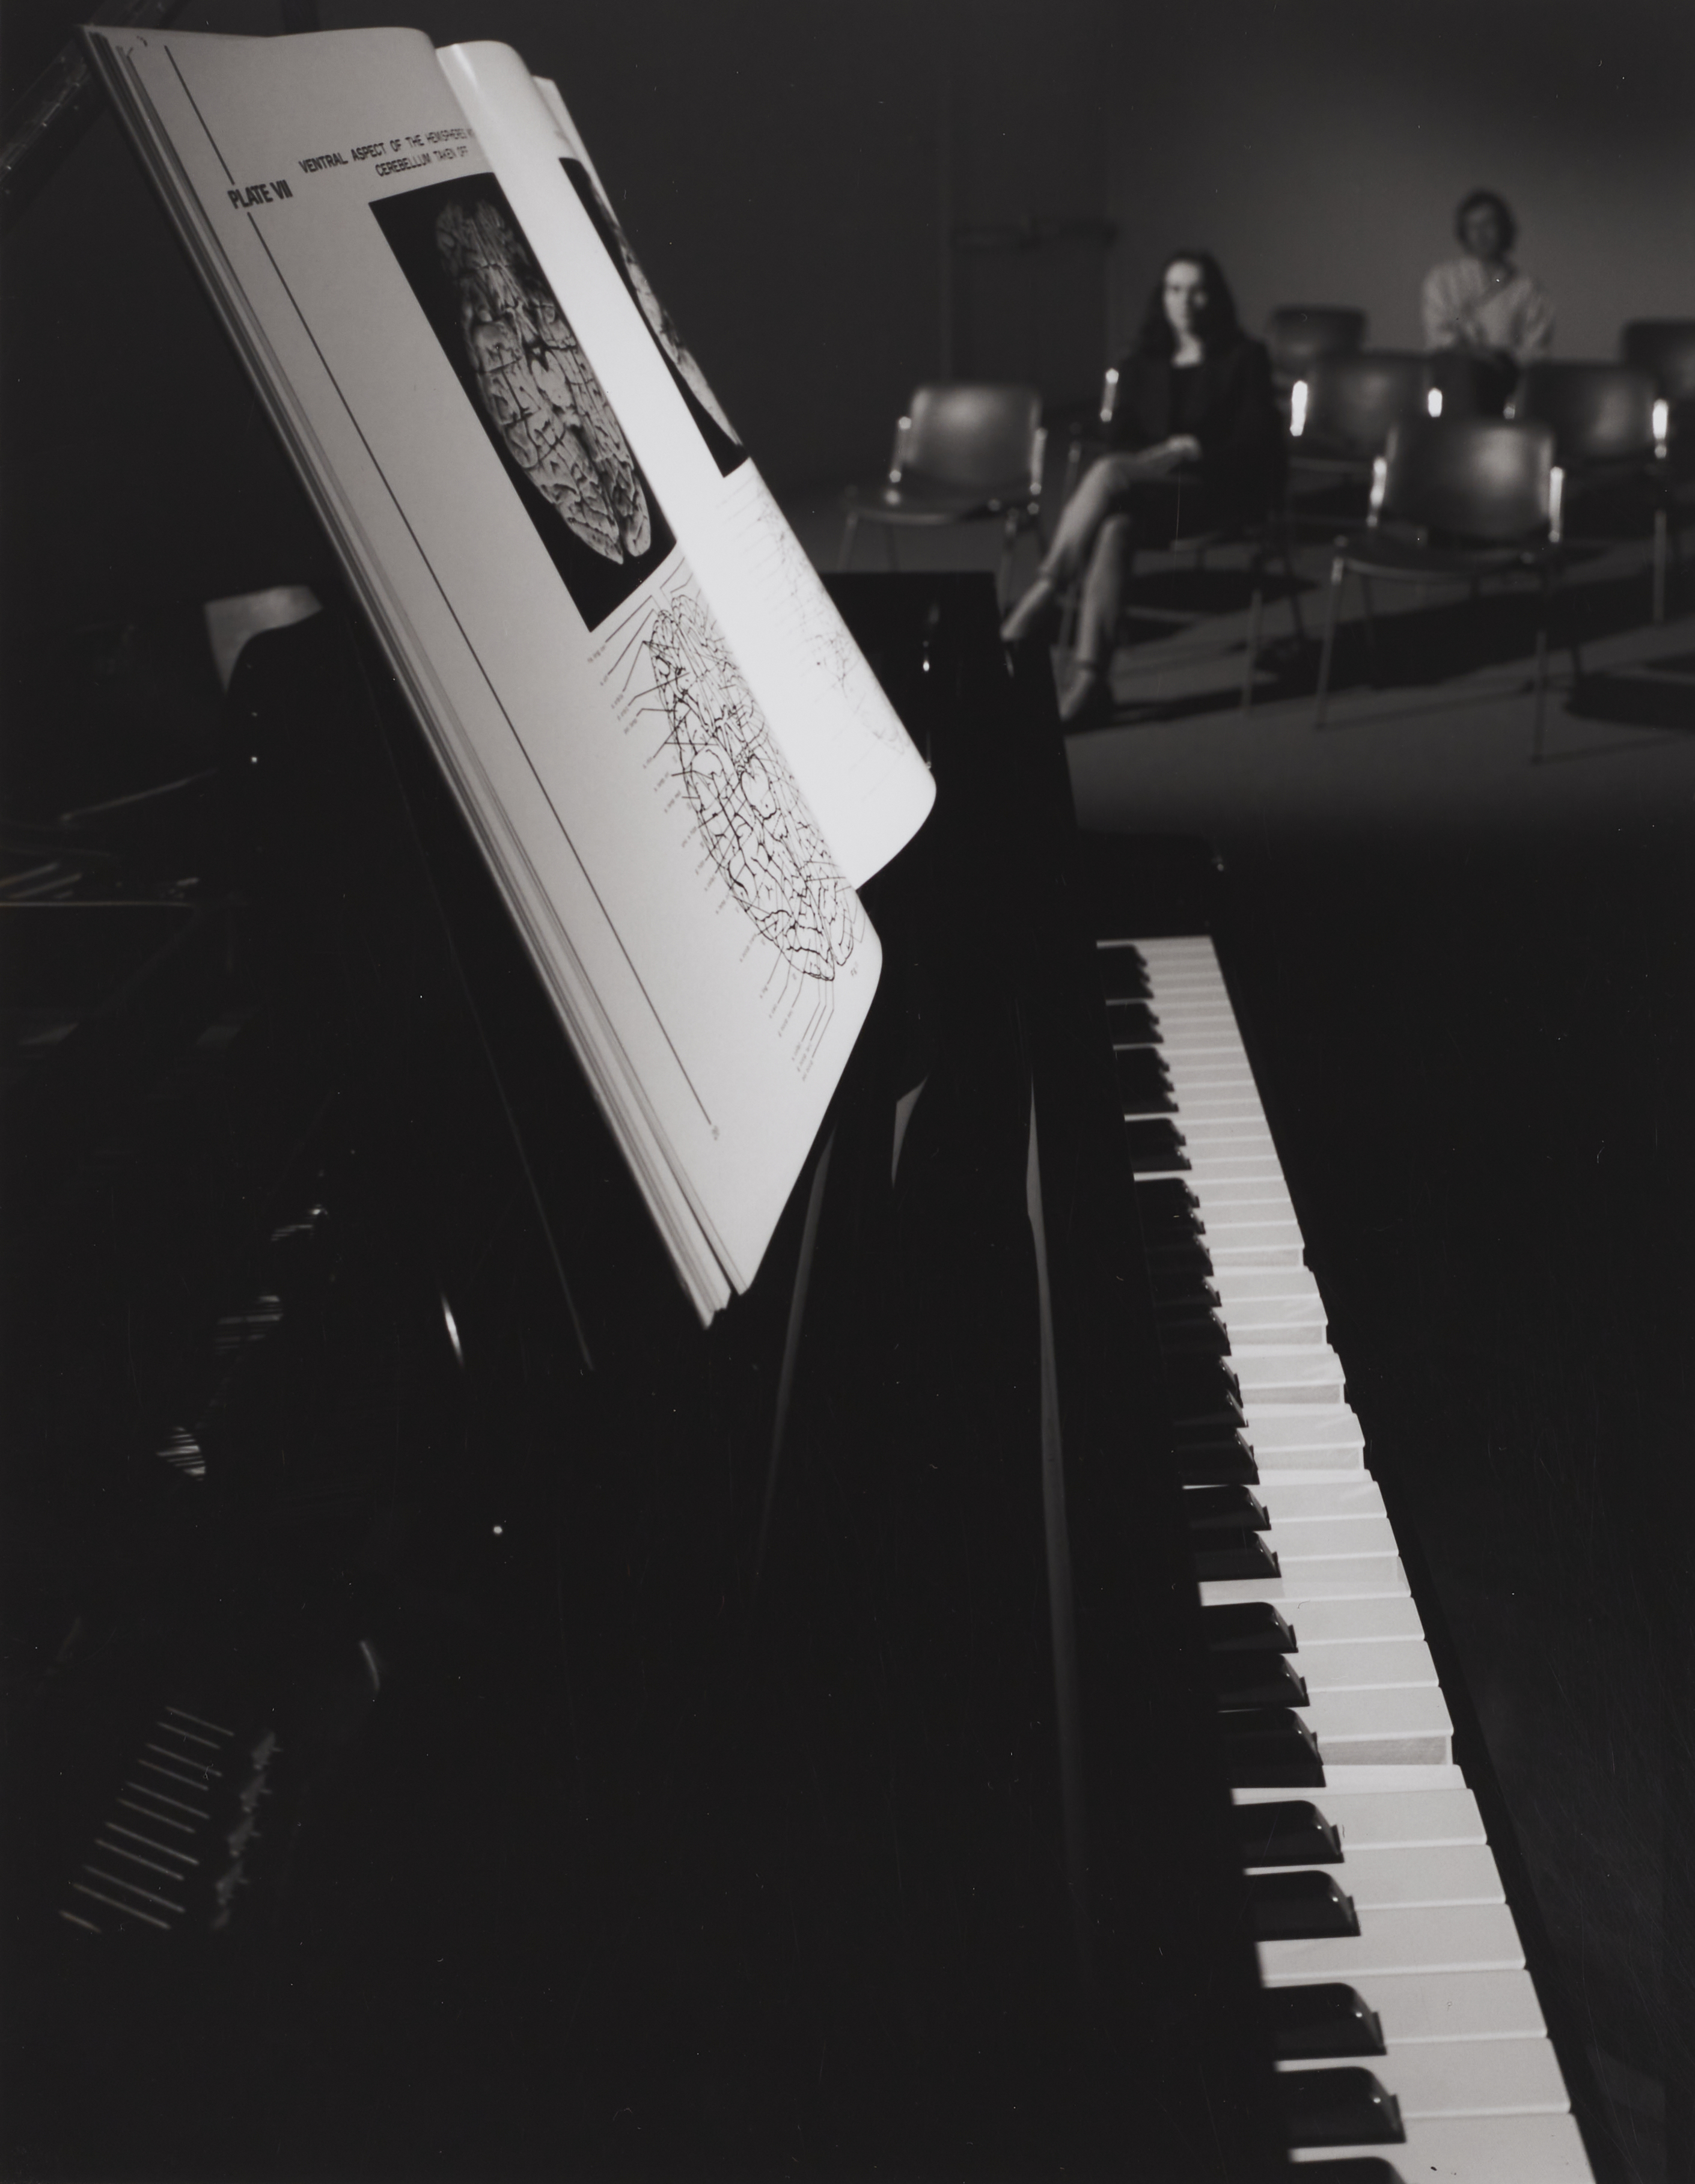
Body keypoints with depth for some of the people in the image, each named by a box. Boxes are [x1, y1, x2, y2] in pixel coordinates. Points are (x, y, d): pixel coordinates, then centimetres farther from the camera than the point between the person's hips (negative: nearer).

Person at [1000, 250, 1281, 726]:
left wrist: (1194, 450, -11)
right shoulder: (1140, 366, 21)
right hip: (1145, 490, 4)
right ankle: (1089, 677, -44)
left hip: (1220, 492, -3)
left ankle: (1039, 599, -33)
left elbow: (1257, 444, 2)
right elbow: (1120, 440, 12)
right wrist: (1155, 457, -10)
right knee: (1115, 528, -35)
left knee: (1108, 473, -32)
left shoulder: (1244, 360, 10)